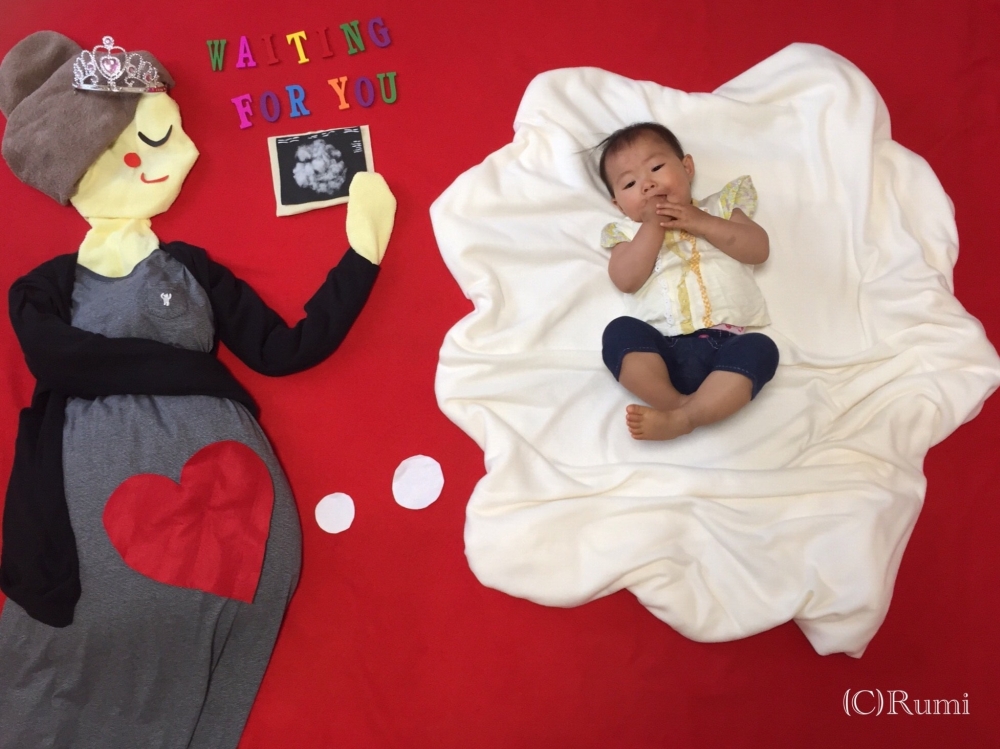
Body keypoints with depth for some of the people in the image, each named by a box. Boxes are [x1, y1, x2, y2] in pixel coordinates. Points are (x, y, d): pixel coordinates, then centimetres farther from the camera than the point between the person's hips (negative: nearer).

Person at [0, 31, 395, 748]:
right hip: (97, 487, -1)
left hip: (212, 472, 2)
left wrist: (361, 255, 5)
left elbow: (287, 349, 8)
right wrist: (195, 367, -9)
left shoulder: (194, 268, 15)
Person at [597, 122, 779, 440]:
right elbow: (626, 280, 0)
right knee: (620, 332, -27)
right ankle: (678, 404, -31)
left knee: (761, 349, -29)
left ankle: (680, 419, -36)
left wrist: (701, 223, -2)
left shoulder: (719, 207, 23)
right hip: (664, 349, 0)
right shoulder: (630, 232, 21)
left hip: (726, 343, 1)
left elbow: (758, 249, 5)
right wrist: (654, 224, -2)